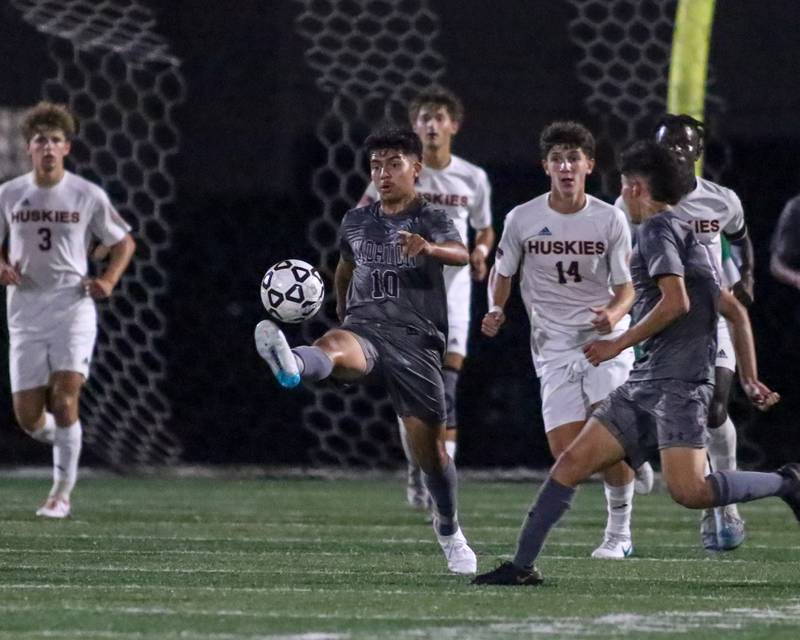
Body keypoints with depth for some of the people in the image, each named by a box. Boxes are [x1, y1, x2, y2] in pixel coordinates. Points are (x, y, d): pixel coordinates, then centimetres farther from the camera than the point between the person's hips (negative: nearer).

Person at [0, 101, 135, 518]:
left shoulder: (88, 196, 0)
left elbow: (124, 242, 12)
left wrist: (108, 280, -5)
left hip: (73, 308, -2)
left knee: (64, 398, -18)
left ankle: (61, 493, -7)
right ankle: (59, 437, 36)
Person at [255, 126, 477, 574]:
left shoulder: (432, 219, 2)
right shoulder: (356, 222, 17)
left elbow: (461, 254, -20)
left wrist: (429, 249, -41)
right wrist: (342, 313, 37)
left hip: (416, 336, -2)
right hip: (364, 327, 2)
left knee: (429, 445, -1)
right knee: (333, 351, -36)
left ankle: (449, 530, 22)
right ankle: (293, 365, -73)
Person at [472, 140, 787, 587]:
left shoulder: (658, 228, -5)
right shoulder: (687, 236, 24)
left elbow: (677, 302, -17)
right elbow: (736, 312, 25)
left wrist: (618, 345, -8)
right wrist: (749, 380, 24)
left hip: (678, 381, -10)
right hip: (646, 382, 10)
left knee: (688, 490, -22)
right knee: (573, 462, 2)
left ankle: (787, 484, -3)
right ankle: (523, 566, 1)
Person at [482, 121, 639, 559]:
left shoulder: (610, 220, -1)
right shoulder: (522, 219, 0)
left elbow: (626, 288, 3)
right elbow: (501, 273, 15)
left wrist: (614, 313, -19)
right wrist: (495, 310, -4)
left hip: (605, 337, -1)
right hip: (553, 345, 1)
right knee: (565, 452, -10)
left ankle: (619, 531, -1)